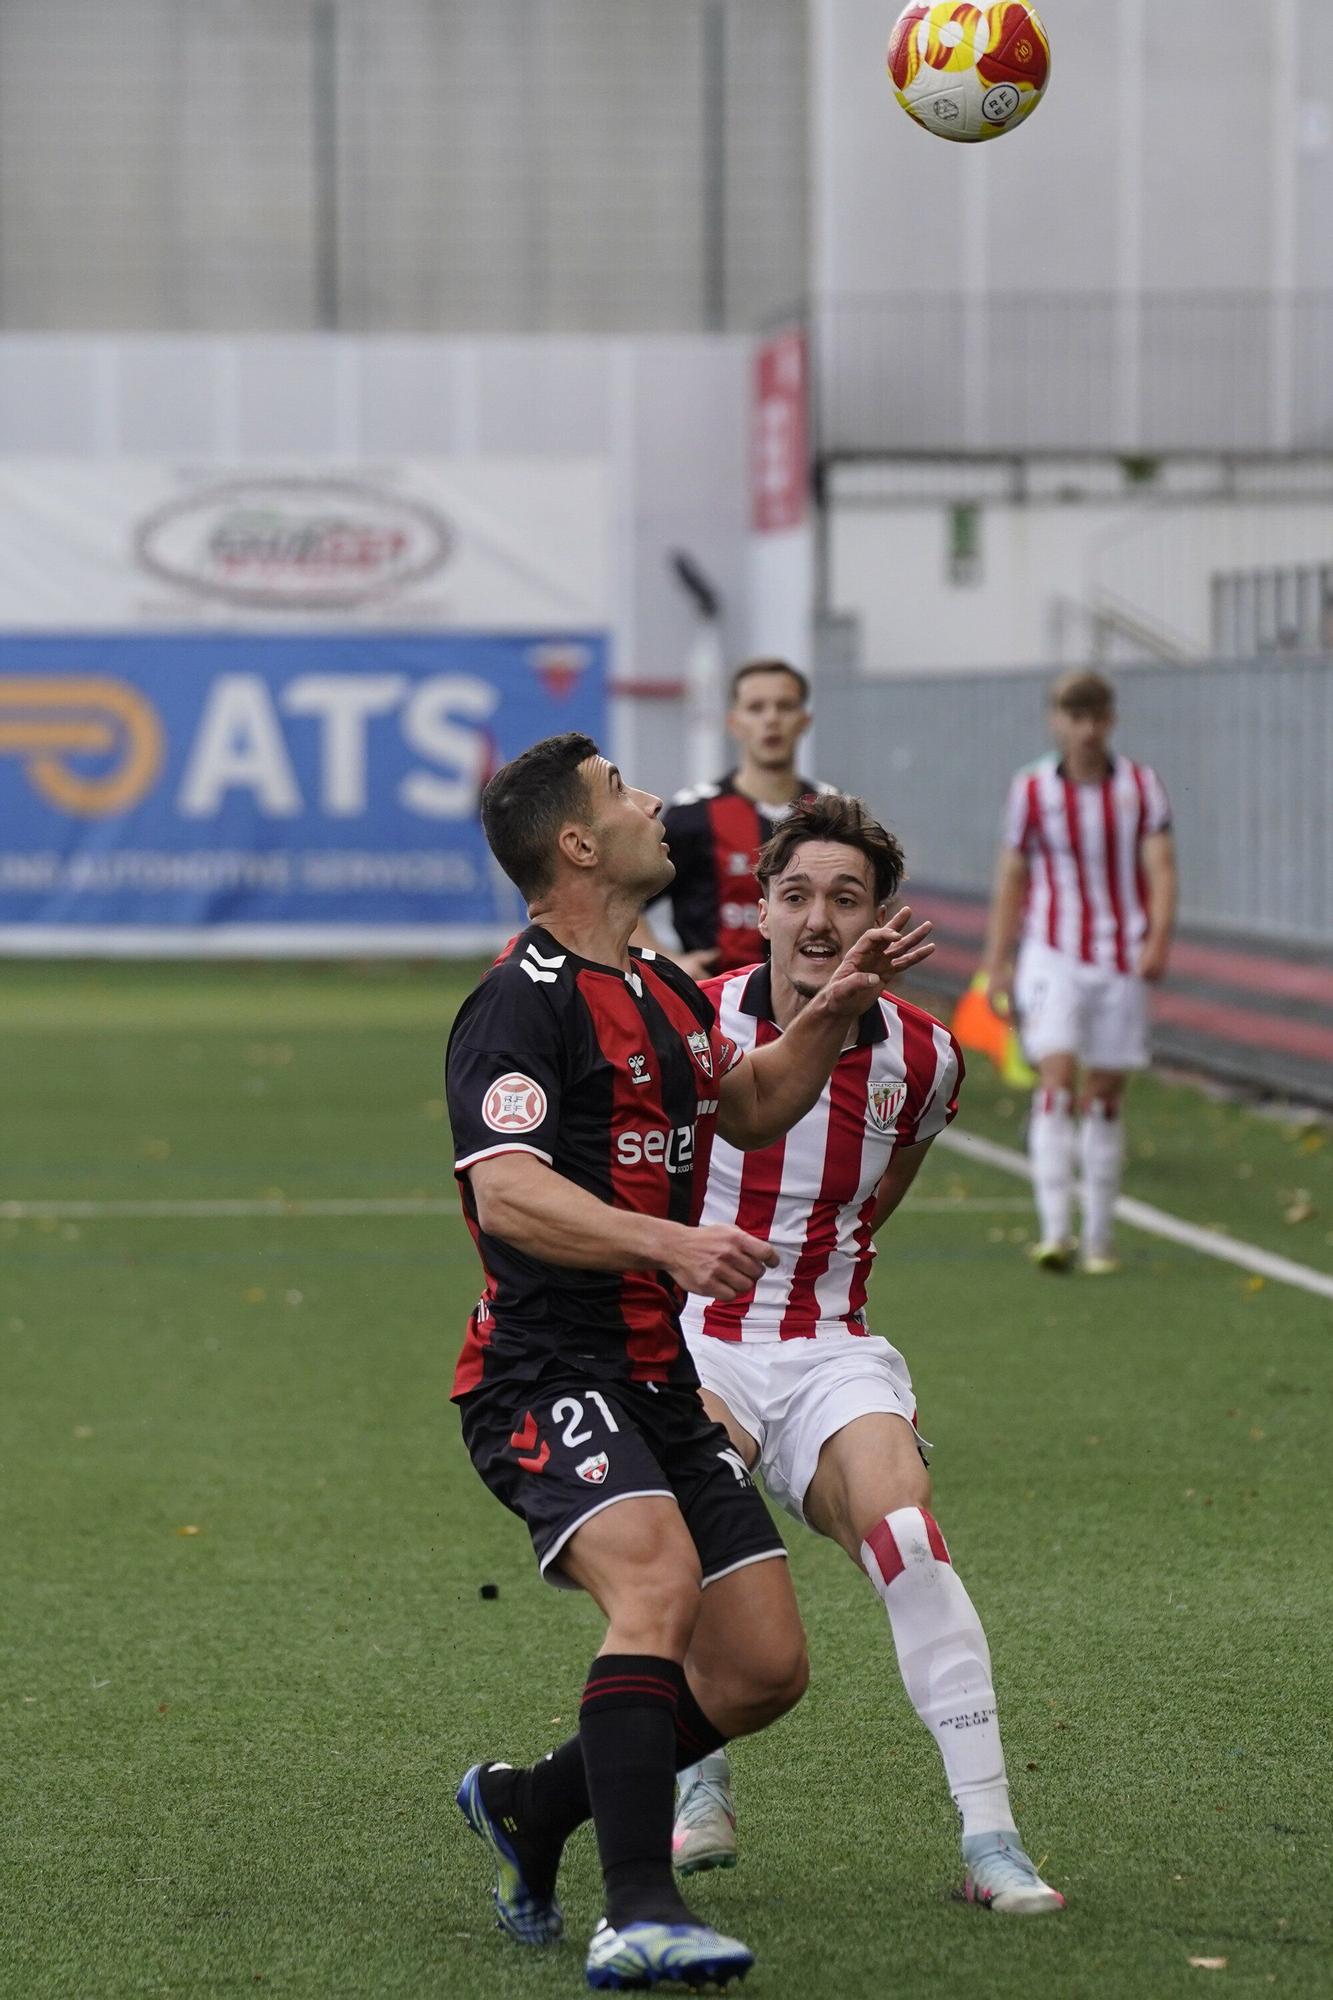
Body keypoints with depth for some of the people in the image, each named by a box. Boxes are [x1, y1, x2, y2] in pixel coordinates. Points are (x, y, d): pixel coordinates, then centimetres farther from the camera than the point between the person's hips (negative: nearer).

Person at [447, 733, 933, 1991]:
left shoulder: (659, 991, 17)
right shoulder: (524, 1000, -12)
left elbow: (750, 1109, 33)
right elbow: (510, 1195, -24)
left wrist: (835, 1011, 18)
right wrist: (668, 1243, -36)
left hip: (657, 1383, 9)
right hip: (547, 1379, -9)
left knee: (763, 1667, 3)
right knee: (657, 1579, -31)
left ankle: (532, 1807, 23)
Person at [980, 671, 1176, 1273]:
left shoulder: (1142, 786, 3)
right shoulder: (1031, 790, 1)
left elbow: (1161, 869, -3)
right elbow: (1011, 879, 7)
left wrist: (1159, 939, -19)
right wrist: (997, 964, 5)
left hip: (1121, 962, 1)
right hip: (1053, 957, -1)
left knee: (1105, 1097, 6)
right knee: (1056, 1079, -16)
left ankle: (1099, 1238, 15)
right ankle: (1054, 1230, -22)